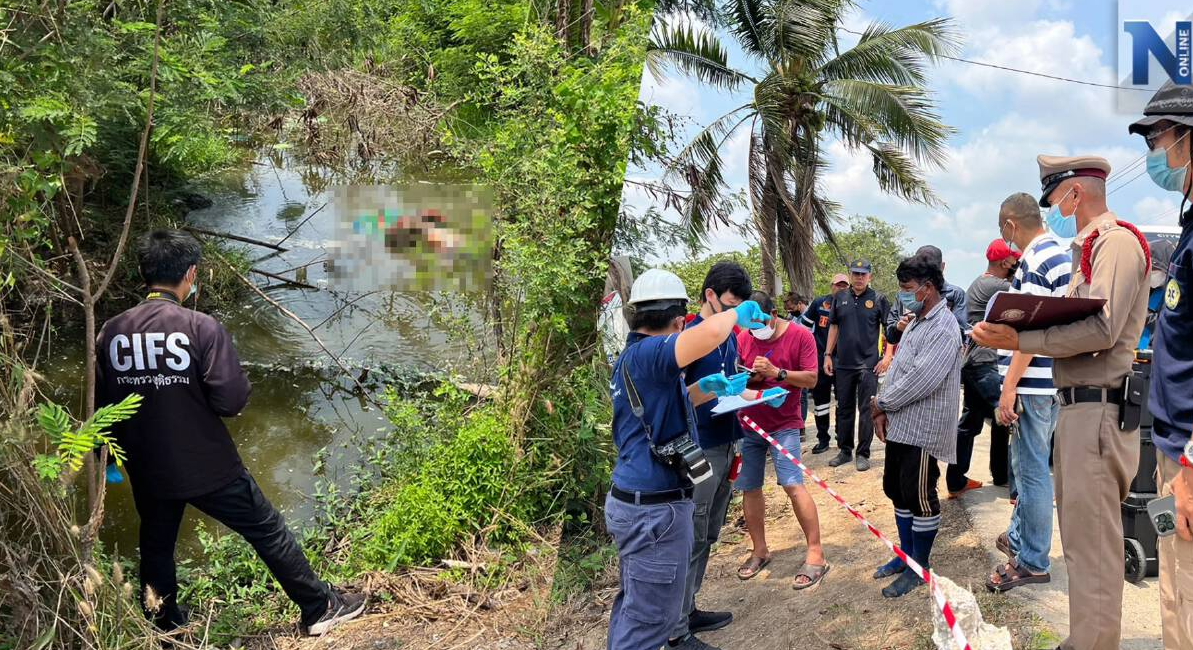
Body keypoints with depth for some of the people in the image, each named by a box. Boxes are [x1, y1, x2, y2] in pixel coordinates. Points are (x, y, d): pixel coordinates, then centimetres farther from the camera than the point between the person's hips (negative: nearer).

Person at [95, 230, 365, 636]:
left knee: (156, 547, 24)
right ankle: (319, 608, 20)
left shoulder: (110, 332, -4)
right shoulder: (201, 328, -19)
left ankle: (166, 628, 43)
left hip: (147, 470, 5)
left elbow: (101, 404, 3)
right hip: (207, 467, -5)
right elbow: (231, 400, -21)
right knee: (268, 531, 9)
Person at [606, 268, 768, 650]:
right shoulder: (647, 353, -20)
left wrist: (702, 389, 19)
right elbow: (711, 332, -38)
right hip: (656, 509, -10)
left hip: (632, 501, 10)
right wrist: (737, 313, -17)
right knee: (649, 619, 1)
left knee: (634, 605, 23)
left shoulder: (630, 357, 11)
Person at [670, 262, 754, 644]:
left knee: (707, 537, 16)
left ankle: (687, 610, 28)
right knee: (691, 540, -2)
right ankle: (676, 630, 9)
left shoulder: (730, 336, 11)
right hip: (698, 450, -9)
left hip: (726, 445, 9)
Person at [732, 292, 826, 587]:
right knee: (749, 487, 6)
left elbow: (811, 379, -9)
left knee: (793, 485, -14)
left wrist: (777, 372, -21)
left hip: (784, 424, -4)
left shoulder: (800, 336, -6)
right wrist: (750, 378, -14)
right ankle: (760, 551, 23)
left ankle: (816, 554, -5)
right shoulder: (742, 339, 3)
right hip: (747, 424, 4)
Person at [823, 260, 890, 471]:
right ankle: (845, 451, 22)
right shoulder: (840, 298, 9)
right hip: (843, 364, 4)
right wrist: (828, 355, 9)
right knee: (844, 409, 11)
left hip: (868, 364, -4)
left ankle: (863, 454, 9)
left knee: (866, 410, 0)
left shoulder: (878, 299, -1)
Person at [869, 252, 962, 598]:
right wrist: (883, 411, 3)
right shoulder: (916, 323, 14)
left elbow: (920, 379, -25)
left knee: (919, 496, 1)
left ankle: (919, 567, 15)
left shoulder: (944, 328, -17)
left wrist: (882, 402, -13)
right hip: (900, 425, 10)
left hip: (923, 429, -9)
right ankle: (906, 554, 32)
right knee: (897, 490, 17)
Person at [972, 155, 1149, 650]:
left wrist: (1019, 340, -22)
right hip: (1079, 405, 10)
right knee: (1080, 534, 17)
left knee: (1092, 541, -6)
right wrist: (1016, 332, 3)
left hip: (1099, 409, -10)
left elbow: (1101, 330, -23)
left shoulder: (1116, 241, -11)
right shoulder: (1089, 248, 20)